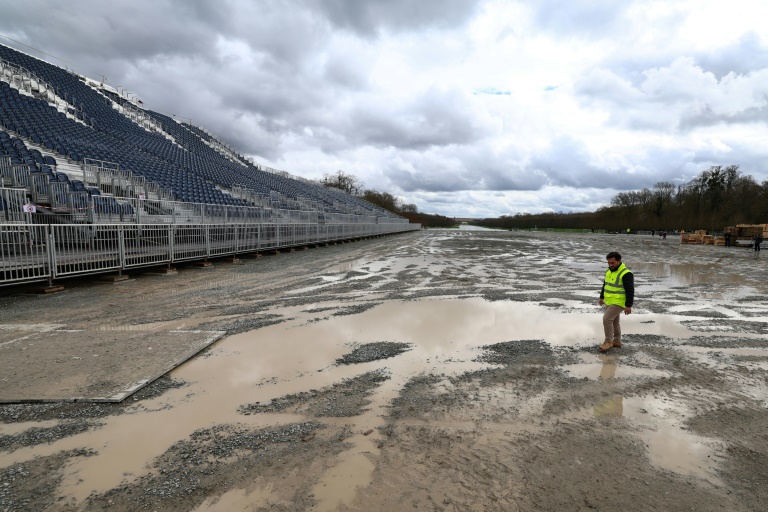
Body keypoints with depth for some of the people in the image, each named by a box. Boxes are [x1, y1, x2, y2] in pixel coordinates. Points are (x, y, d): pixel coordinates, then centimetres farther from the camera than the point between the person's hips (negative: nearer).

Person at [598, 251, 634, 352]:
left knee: (607, 319, -15)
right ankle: (617, 341, 28)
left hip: (619, 303, -9)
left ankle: (608, 342, -3)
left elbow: (630, 291, -22)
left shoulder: (626, 274, -21)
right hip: (610, 302, 9)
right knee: (614, 321, 16)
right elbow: (605, 285, 19)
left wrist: (628, 306, -23)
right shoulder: (609, 271, 6)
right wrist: (602, 297, 25)